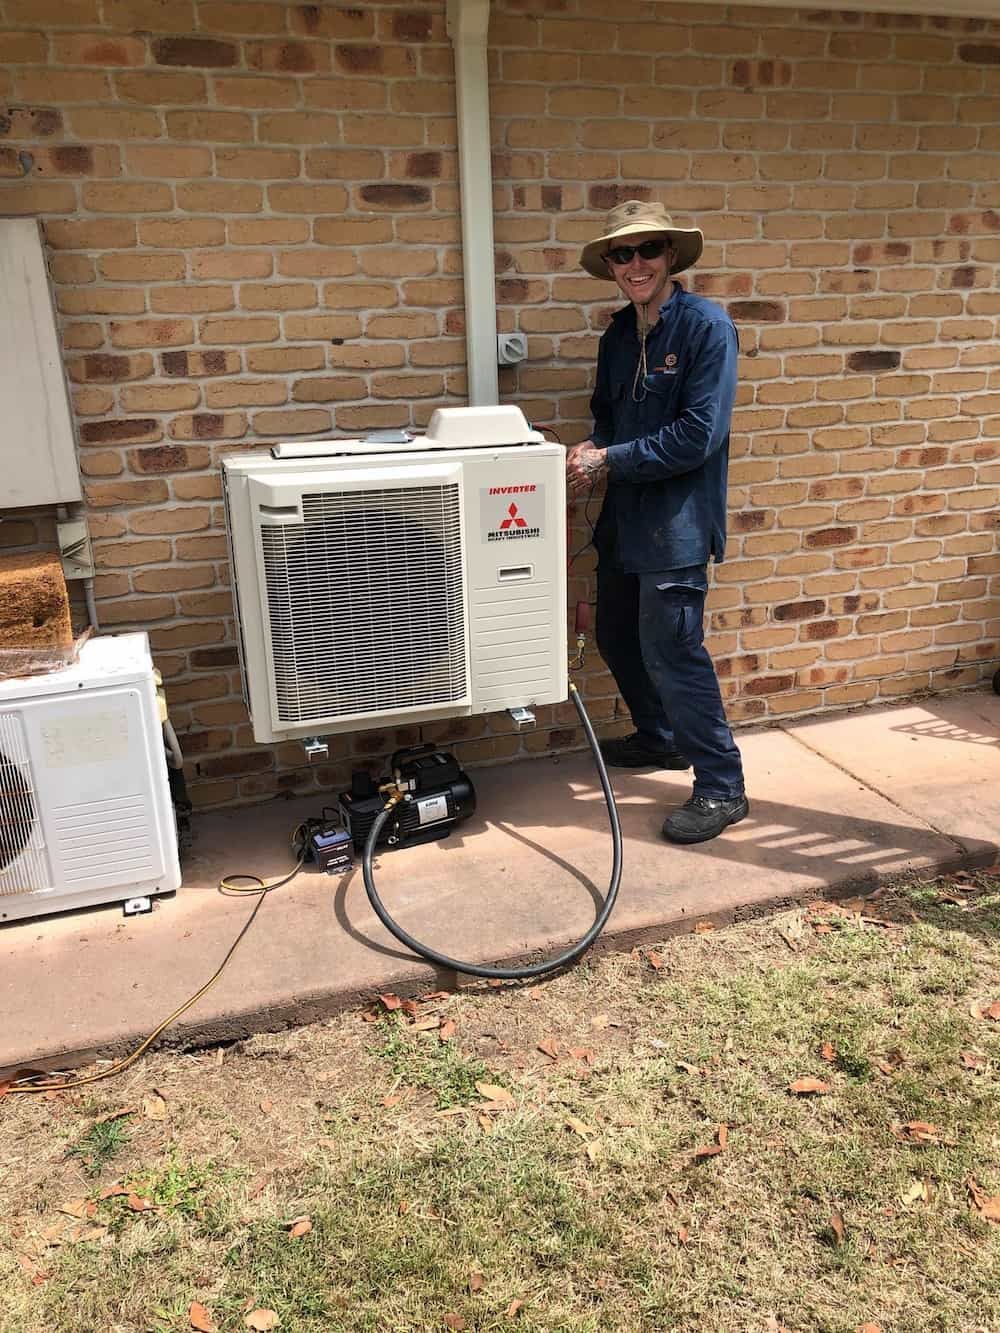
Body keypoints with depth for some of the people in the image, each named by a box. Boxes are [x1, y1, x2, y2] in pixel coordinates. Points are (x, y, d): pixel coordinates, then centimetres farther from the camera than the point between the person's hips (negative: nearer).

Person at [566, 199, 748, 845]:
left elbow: (697, 435, -20)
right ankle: (659, 738, 39)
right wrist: (593, 449, -3)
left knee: (672, 650, -7)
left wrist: (609, 461, -16)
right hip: (624, 516, 8)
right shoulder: (619, 334, 9)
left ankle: (722, 787, 7)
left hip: (678, 519, -8)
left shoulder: (707, 325, -14)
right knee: (618, 638, 17)